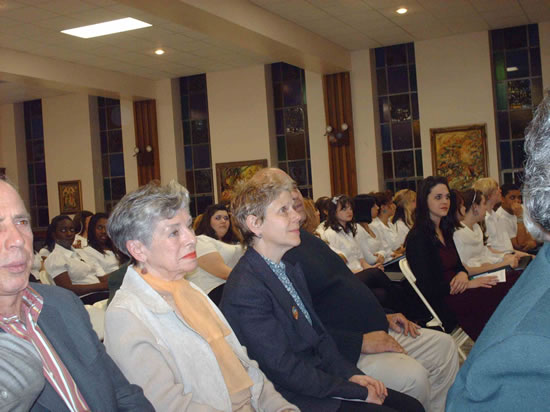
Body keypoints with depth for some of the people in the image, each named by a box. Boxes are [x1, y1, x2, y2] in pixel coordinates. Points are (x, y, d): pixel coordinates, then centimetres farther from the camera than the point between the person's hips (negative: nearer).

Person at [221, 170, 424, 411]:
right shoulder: (246, 291, -21)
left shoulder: (291, 268, 8)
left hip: (319, 375, 8)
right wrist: (357, 391, -14)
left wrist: (351, 374, -2)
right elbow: (285, 369, -20)